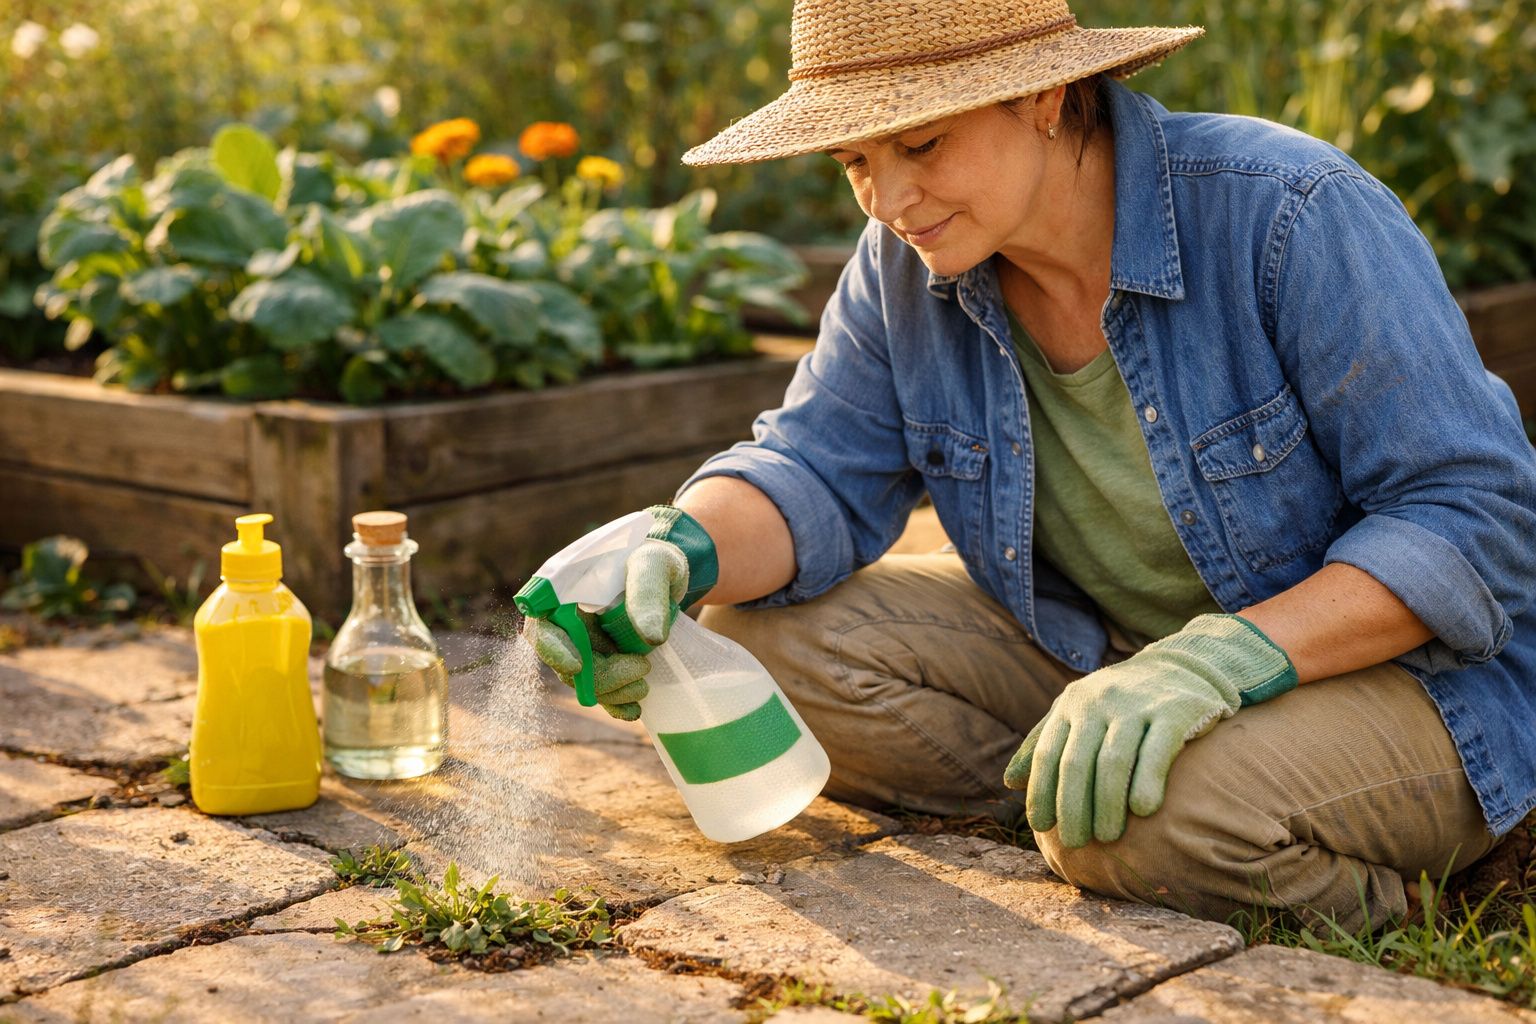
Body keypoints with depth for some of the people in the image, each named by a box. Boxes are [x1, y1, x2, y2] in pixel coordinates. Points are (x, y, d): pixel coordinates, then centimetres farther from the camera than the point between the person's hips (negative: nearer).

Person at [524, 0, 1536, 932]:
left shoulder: (1292, 214, -23)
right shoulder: (907, 264, -5)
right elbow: (818, 473, -6)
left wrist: (1223, 659, -37)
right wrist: (677, 546, -31)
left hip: (1400, 675, -5)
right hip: (1093, 650, 6)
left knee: (1156, 819, -37)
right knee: (770, 641, -11)